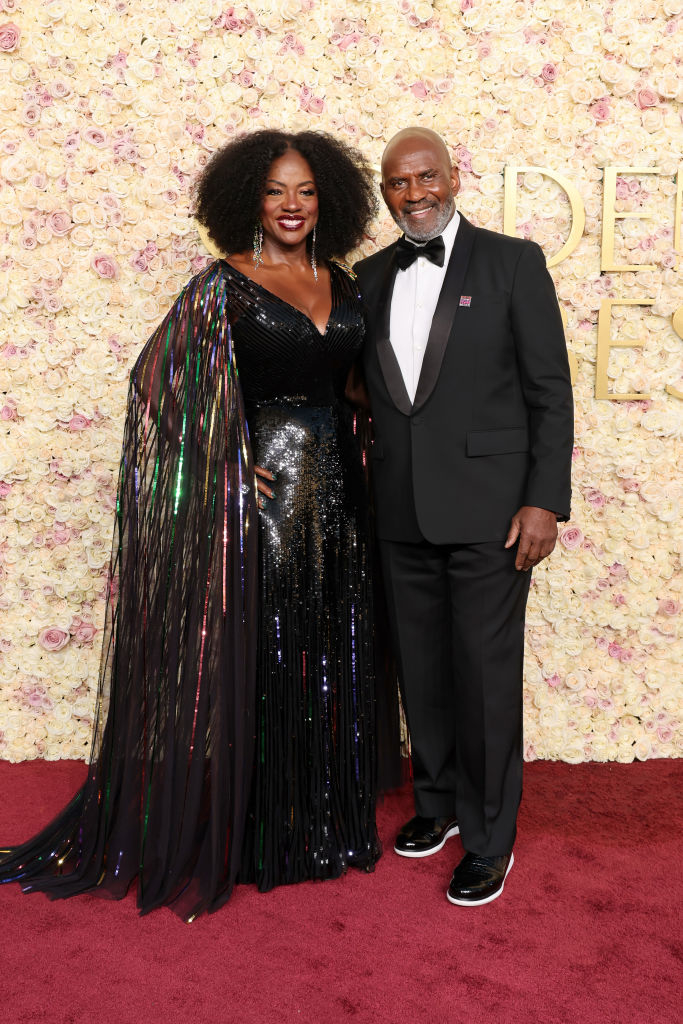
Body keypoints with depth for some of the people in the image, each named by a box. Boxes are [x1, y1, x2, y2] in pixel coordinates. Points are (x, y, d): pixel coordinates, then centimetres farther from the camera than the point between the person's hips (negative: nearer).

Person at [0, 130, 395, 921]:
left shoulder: (341, 283, 11)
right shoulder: (223, 286, -6)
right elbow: (163, 384, -8)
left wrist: (352, 465, 9)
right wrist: (227, 471, -11)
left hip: (336, 491, 6)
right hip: (264, 493, -6)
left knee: (331, 659, 12)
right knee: (256, 658, 2)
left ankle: (326, 820, 30)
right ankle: (252, 833, 21)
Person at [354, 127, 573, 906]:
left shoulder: (512, 262, -2)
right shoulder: (369, 278, 10)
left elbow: (550, 390, -4)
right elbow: (362, 387, 13)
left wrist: (545, 500, -11)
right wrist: (365, 491, 6)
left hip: (488, 511, -4)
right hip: (402, 513, 4)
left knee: (486, 674, 2)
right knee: (422, 668, 15)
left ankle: (489, 839, 20)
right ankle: (438, 802, 36)